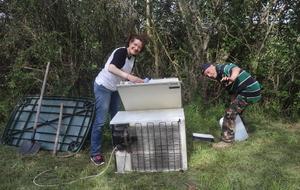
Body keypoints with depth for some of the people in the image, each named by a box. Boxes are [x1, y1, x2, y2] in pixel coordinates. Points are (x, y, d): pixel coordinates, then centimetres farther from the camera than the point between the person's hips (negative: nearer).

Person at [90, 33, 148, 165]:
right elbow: (111, 68, -37)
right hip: (103, 86, -8)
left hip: (116, 89, 8)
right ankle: (94, 154, 5)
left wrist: (136, 80, -3)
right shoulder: (121, 52, -20)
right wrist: (129, 77, -48)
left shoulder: (132, 58, 5)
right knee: (100, 121, -6)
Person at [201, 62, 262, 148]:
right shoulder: (221, 78, 15)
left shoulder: (224, 67, -14)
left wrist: (232, 78, -60)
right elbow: (232, 93, 18)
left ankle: (227, 141, -6)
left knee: (230, 113, -12)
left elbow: (236, 69, -38)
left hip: (250, 89, -11)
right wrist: (233, 105, 14)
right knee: (236, 111, 26)